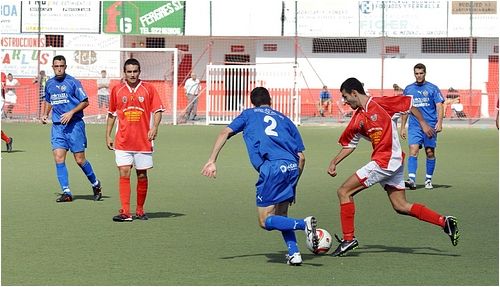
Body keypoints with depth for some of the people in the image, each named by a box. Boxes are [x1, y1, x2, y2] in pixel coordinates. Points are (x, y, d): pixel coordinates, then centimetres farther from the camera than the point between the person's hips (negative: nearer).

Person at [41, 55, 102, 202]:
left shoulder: (73, 82, -6)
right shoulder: (49, 84, 10)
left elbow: (85, 102, -4)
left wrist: (71, 112, -16)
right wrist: (45, 114, 12)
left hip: (74, 124, -4)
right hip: (57, 125, 4)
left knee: (80, 160, -1)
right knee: (58, 158, -9)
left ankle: (95, 184, 23)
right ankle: (66, 192, -4)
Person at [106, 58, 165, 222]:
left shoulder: (149, 89, 1)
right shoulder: (117, 90, 5)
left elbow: (157, 110, 2)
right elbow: (112, 114, 14)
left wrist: (154, 127, -15)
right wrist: (108, 136, 11)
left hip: (143, 141, 0)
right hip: (122, 141, 0)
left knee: (142, 176, 7)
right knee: (124, 174, -9)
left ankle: (140, 210, 20)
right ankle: (125, 212, -11)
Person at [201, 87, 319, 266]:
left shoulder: (248, 114, 23)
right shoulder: (284, 119, 28)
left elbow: (226, 132, 8)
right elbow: (301, 157, 21)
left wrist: (212, 161, 4)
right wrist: (292, 186, 29)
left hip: (272, 168, -4)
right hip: (291, 166, 4)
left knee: (265, 221, 2)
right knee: (281, 216, 20)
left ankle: (304, 224, -20)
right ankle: (294, 253, 2)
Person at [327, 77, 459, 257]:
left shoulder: (380, 103, -8)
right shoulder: (357, 120, 13)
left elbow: (409, 104, 0)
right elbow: (349, 145, 20)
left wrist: (423, 123, -4)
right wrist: (334, 163, 9)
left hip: (385, 161, -8)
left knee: (344, 192, -5)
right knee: (400, 206, 8)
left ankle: (348, 238, -1)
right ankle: (445, 222, 8)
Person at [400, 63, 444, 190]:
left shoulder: (433, 88, 2)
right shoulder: (408, 89, 10)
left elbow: (439, 106, -1)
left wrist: (439, 122, -14)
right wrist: (403, 127, 13)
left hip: (430, 126, -1)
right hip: (414, 126, 1)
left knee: (430, 152, 3)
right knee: (413, 151, -13)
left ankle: (428, 180, 16)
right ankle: (412, 180, -21)